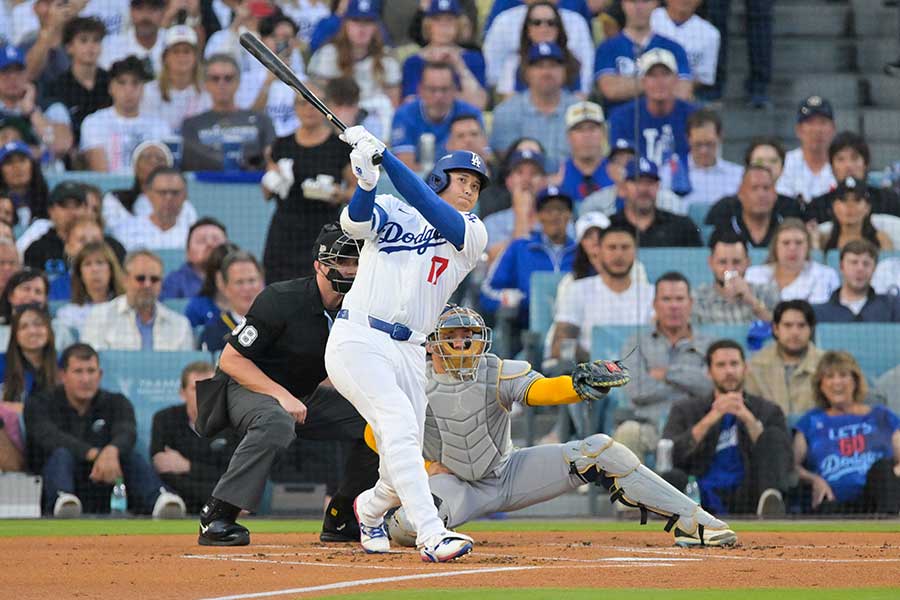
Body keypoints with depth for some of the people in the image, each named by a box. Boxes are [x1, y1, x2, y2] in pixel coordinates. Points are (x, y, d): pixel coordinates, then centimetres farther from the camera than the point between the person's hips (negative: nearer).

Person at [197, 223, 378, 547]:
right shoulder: (281, 300, -23)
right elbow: (230, 359, -21)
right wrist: (282, 396, -29)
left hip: (306, 398, 7)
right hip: (248, 388, -7)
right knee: (276, 422, -41)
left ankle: (342, 519, 6)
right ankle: (216, 518, -37)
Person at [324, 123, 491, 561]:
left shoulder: (473, 234, 11)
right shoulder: (393, 211, 11)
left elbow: (434, 212, -7)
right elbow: (356, 221, -10)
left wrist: (384, 156, -15)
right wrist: (367, 180, -31)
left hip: (408, 353, 4)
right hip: (357, 339, -4)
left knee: (401, 471, 4)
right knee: (399, 423, -26)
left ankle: (369, 510, 40)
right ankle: (431, 536, -33)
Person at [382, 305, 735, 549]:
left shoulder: (497, 373, -11)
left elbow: (541, 389, -29)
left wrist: (580, 386, -50)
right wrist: (426, 465, -12)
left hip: (509, 472, 2)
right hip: (456, 483, -2)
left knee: (599, 450, -13)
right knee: (409, 527, -36)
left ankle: (690, 520, -8)